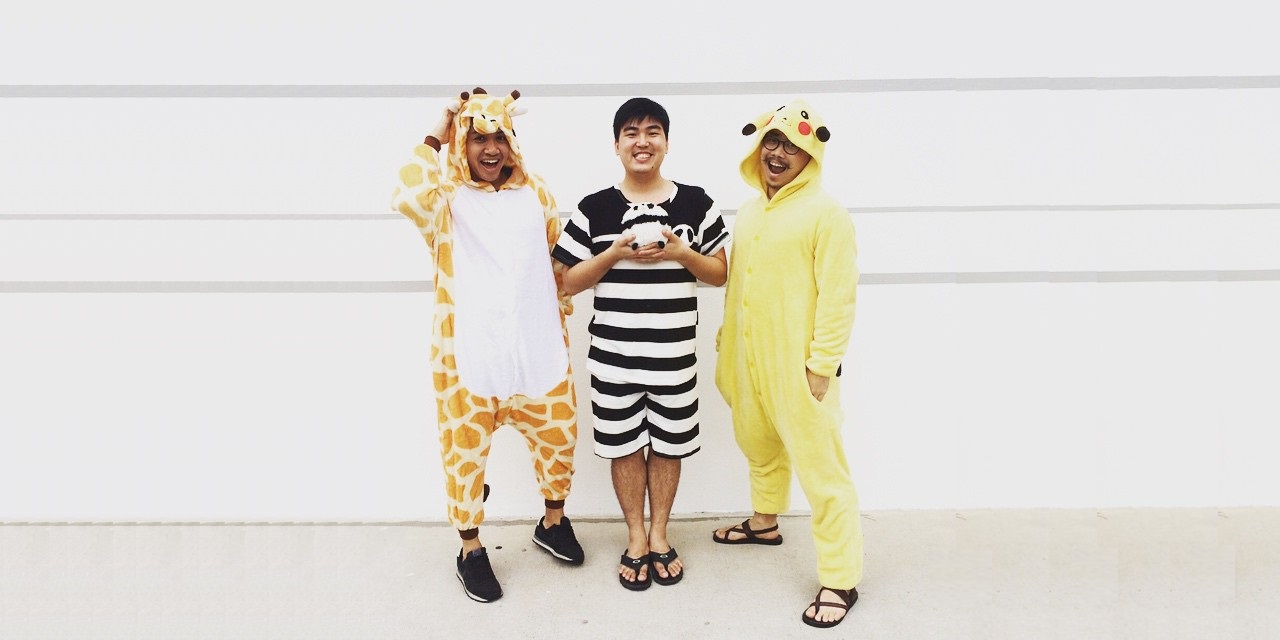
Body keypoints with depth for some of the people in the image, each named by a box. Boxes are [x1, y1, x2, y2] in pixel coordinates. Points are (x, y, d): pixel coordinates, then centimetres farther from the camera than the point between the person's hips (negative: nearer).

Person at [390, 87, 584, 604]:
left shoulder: (535, 192, 9)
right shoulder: (447, 197, -2)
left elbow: (560, 257, 16)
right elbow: (406, 198, -26)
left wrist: (561, 322, 15)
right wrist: (432, 141, -14)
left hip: (538, 347, 3)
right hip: (467, 352, -3)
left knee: (559, 436, 12)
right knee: (465, 449, 7)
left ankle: (553, 523, 38)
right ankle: (471, 549, 26)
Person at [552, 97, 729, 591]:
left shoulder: (695, 203, 1)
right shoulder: (594, 208, -1)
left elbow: (720, 273, 5)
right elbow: (568, 282, 0)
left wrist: (681, 252, -14)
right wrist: (614, 253, -15)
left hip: (675, 355, 1)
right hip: (613, 356, 0)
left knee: (667, 446, 12)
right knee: (625, 447, 10)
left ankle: (659, 536, 32)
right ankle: (635, 539, 29)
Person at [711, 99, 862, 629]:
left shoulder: (826, 214, -11)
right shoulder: (749, 211, 11)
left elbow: (837, 297, -15)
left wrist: (822, 365, -17)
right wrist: (727, 342, 18)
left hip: (797, 365, -7)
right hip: (748, 359, 8)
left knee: (819, 467, -3)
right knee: (758, 445, 25)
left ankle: (840, 580, 8)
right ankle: (764, 522, 49)